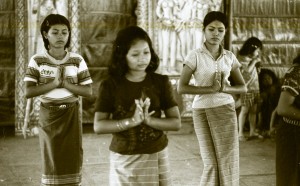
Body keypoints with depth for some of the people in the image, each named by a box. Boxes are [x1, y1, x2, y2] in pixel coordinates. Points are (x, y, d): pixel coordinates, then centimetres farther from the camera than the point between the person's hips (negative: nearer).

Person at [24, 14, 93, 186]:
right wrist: (54, 83, -17)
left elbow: (88, 91, -2)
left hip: (71, 115, 1)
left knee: (72, 160, 3)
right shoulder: (37, 60, -3)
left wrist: (65, 83, -14)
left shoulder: (77, 60, -1)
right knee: (51, 161, 4)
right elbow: (29, 92, -9)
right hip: (48, 115, -1)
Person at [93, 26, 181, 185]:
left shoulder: (161, 82, -2)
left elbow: (176, 123, -4)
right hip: (123, 159, -1)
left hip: (156, 157, 1)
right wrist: (131, 121, -22)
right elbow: (98, 126, -10)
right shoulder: (110, 85, -4)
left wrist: (148, 120, -19)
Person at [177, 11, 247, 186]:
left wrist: (225, 88, -13)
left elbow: (243, 87, 8)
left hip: (225, 110, 2)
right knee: (211, 163, 4)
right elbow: (182, 87, -12)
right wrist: (211, 89, -20)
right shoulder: (195, 55, -5)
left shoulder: (230, 57, 5)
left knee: (228, 162, 1)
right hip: (202, 112, -2)